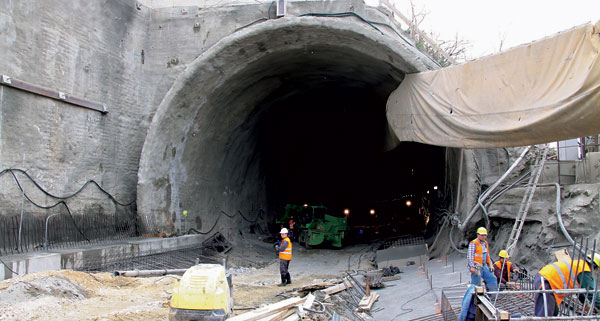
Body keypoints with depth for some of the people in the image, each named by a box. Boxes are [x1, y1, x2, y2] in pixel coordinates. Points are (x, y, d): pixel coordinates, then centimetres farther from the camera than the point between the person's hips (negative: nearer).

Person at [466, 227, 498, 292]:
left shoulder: (485, 243, 16)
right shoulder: (473, 243, -10)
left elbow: (487, 256, 26)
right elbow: (470, 256, -17)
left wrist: (490, 265, 19)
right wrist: (472, 267, -24)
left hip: (484, 266, 8)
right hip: (476, 267, -8)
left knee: (492, 279, 6)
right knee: (476, 283, -6)